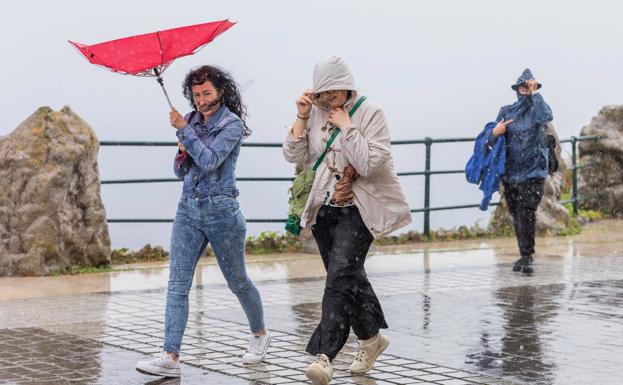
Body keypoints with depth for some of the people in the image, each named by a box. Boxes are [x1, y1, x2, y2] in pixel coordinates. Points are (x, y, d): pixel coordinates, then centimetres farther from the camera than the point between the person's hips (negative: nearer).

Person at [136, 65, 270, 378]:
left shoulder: (232, 124, -7)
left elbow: (210, 161, -21)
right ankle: (170, 357, -13)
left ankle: (260, 334, 35)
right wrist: (181, 156, -4)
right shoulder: (193, 122, 11)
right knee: (177, 284, -8)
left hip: (220, 210, -5)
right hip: (188, 208, 5)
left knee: (237, 281, 10)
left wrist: (184, 131, -15)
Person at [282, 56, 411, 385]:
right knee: (348, 276, 15)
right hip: (324, 208, 6)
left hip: (358, 209, -6)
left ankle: (324, 355, -27)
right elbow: (294, 156, 1)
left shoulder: (370, 114, -10)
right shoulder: (317, 113, 4)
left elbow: (370, 163, -19)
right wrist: (302, 117, -8)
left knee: (341, 274, -20)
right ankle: (371, 337, 35)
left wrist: (346, 126, -19)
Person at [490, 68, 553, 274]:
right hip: (510, 171, 4)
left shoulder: (538, 108, 2)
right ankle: (525, 255, 19)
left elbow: (546, 117, -23)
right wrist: (494, 133, -12)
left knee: (527, 212, -15)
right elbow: (492, 141, 11)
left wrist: (535, 94, -17)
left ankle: (527, 257, -13)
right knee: (516, 215, 8)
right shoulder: (506, 112, 10)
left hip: (533, 170, -4)